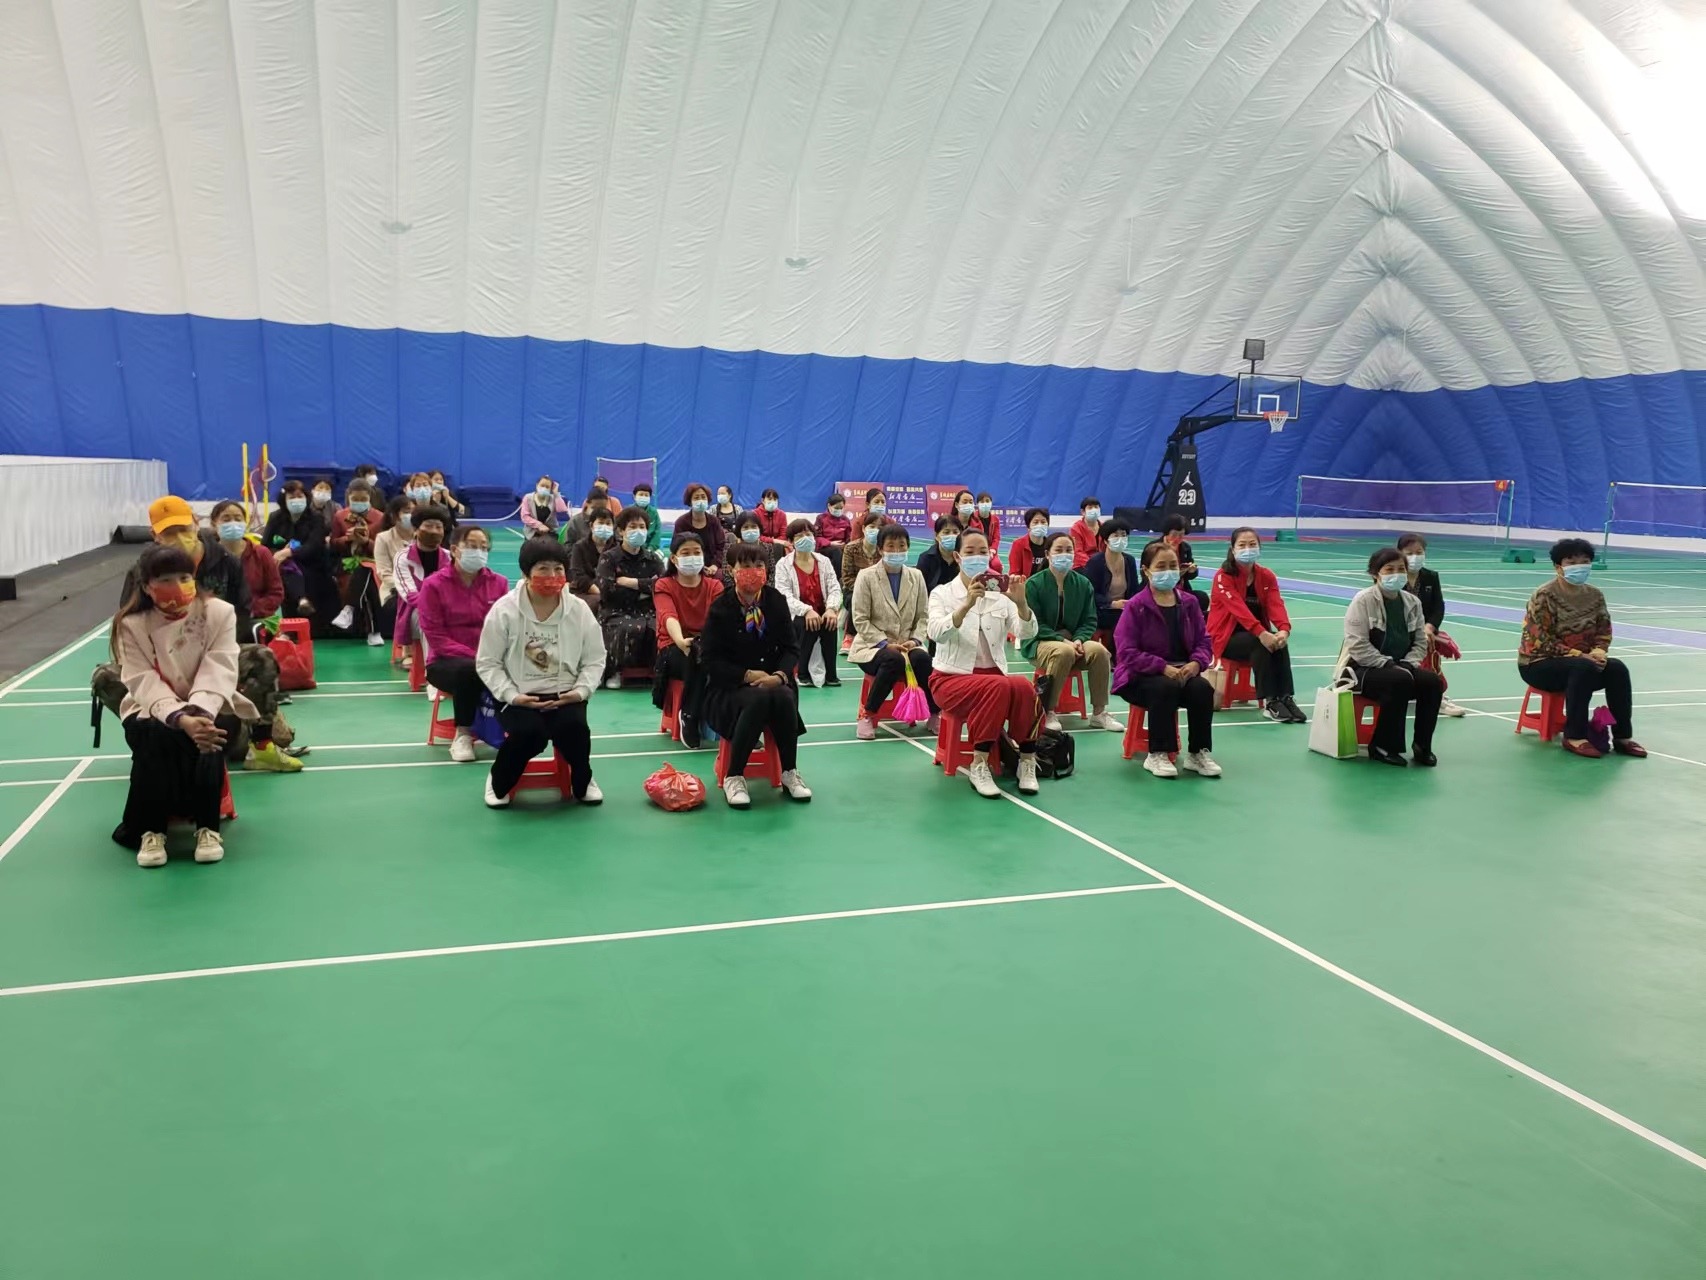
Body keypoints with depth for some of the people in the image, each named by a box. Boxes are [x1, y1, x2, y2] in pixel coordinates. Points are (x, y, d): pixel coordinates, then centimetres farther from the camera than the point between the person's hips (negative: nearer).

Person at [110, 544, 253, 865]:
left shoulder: (219, 613, -9)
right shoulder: (132, 624, -9)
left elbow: (218, 672, -19)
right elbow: (145, 683, -20)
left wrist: (198, 713, -39)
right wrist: (179, 718, -39)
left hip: (208, 708, 0)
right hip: (152, 710, 0)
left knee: (205, 739, -34)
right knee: (157, 738, -34)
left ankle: (208, 827, -17)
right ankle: (150, 829, -18)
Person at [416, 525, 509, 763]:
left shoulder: (499, 583, 6)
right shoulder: (433, 585, -3)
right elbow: (436, 637, -8)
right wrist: (474, 656, -20)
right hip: (446, 661, -2)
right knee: (469, 670, -38)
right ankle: (463, 734, -18)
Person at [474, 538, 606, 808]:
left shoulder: (579, 610, 0)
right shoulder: (504, 610, -6)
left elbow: (595, 659, 6)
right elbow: (487, 663, -2)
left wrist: (581, 691, -11)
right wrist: (511, 695, -15)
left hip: (564, 696, 2)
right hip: (520, 698, -2)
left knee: (573, 727, -29)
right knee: (529, 732, -31)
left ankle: (582, 782, 4)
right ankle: (499, 782, 3)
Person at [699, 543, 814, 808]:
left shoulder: (776, 601, 3)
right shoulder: (720, 607, -5)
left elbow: (791, 648, 4)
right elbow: (711, 659, -7)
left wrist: (779, 676, -17)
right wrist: (749, 675, -18)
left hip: (772, 681, 3)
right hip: (730, 686, -3)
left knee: (784, 698, -32)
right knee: (758, 699, -36)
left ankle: (790, 773, -15)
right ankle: (733, 777, -24)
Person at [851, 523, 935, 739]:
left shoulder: (916, 576, 8)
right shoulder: (866, 577, -3)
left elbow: (923, 617, 8)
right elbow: (860, 620, -7)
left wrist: (915, 640, -11)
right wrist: (885, 643, -17)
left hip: (907, 645, 3)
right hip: (873, 645, -3)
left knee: (922, 659, -31)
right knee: (894, 660, -37)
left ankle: (935, 714, -11)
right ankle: (867, 715, -20)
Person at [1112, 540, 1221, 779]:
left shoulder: (1189, 603, 5)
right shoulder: (1136, 606, -10)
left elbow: (1203, 641, 6)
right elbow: (1128, 652, -16)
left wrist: (1196, 663, -16)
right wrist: (1163, 667, -25)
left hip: (1182, 671, 4)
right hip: (1142, 676, -4)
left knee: (1203, 688, -27)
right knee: (1166, 688, -36)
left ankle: (1198, 752, -9)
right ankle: (1157, 755, -21)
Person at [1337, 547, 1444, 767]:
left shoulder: (1412, 603, 7)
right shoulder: (1363, 600, -11)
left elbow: (1420, 643, 8)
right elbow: (1358, 646, -18)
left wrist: (1407, 665, -11)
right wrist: (1388, 665, -21)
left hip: (1399, 667, 6)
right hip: (1363, 668, -6)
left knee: (1432, 682, -19)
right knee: (1401, 682, -32)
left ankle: (1422, 745, -3)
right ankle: (1381, 746, -16)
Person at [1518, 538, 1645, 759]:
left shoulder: (1595, 595, 3)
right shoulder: (1544, 596, -17)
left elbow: (1604, 632, 6)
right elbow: (1542, 643, -20)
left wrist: (1598, 652, -16)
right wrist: (1579, 655, -26)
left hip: (1582, 661, 6)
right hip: (1539, 664, -6)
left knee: (1617, 668, -20)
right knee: (1583, 668, -34)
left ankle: (1622, 736, -10)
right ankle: (1574, 737, -27)